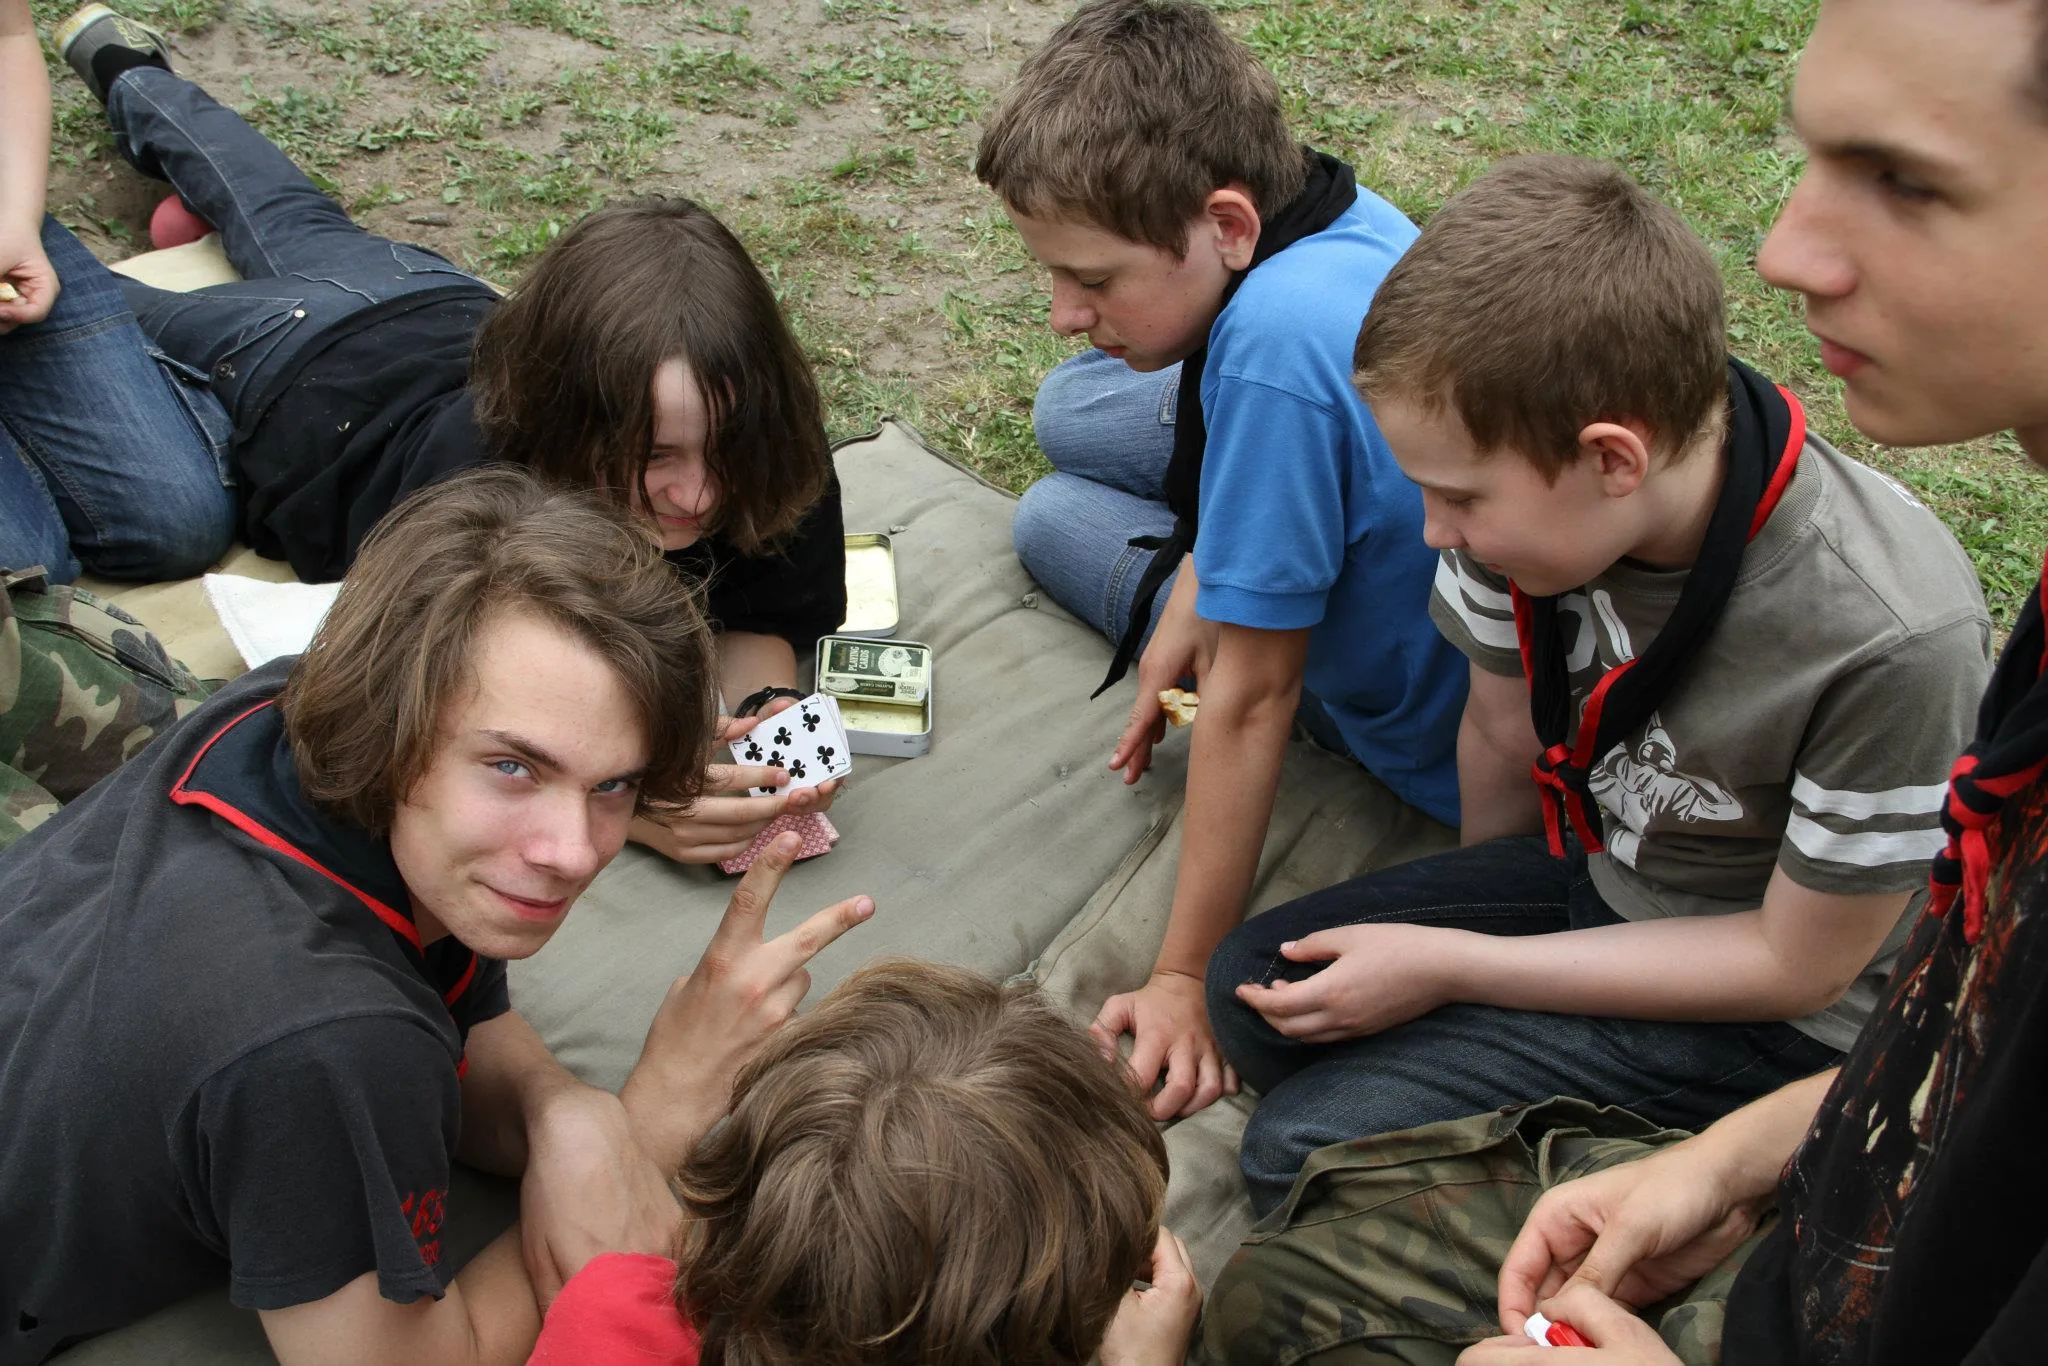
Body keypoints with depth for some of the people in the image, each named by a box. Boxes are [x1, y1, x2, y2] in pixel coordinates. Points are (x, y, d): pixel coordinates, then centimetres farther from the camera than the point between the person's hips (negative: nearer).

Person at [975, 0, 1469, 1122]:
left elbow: (1250, 700, -31)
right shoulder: (1338, 211, -14)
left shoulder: (1274, 341, -38)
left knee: (1054, 520, 3)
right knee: (1074, 411, 14)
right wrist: (1188, 612, -5)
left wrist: (1186, 978, -22)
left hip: (1439, 740, -7)